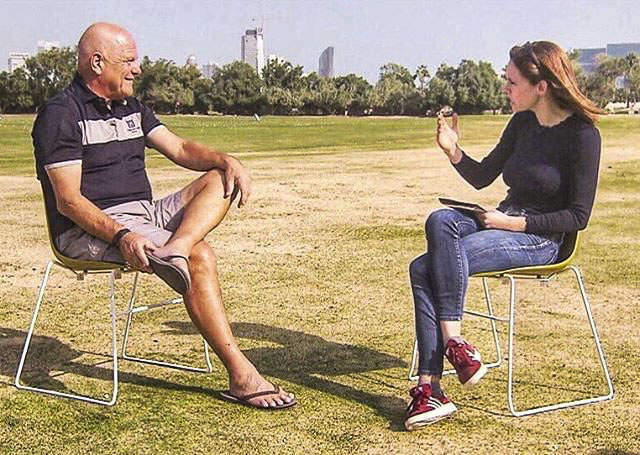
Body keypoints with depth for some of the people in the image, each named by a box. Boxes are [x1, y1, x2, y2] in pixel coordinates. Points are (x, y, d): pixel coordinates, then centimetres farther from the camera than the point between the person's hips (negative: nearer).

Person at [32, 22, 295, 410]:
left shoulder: (132, 109, 18)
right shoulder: (61, 115, -8)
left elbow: (180, 149, 13)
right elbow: (68, 201, -16)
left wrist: (227, 161, -8)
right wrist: (120, 235, -31)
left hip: (144, 214, 8)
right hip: (90, 229, -8)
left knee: (220, 180, -7)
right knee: (201, 257, -26)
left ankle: (174, 248, -36)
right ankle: (242, 376, -24)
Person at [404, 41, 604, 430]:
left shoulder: (582, 134, -10)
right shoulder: (523, 123, 10)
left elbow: (578, 216, -11)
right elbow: (482, 177, 19)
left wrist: (516, 223, -18)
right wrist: (453, 151, 0)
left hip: (542, 240, -7)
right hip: (504, 222, 7)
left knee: (427, 268, -27)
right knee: (441, 221, -26)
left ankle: (431, 389, -20)